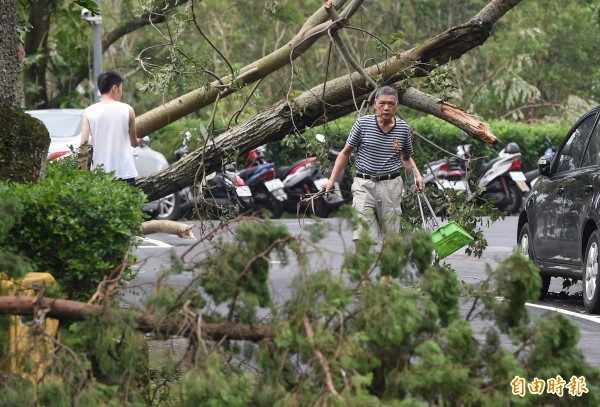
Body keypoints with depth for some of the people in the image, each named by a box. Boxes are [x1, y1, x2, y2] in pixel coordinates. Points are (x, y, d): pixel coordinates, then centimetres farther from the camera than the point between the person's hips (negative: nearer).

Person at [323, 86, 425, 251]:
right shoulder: (363, 123, -3)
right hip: (364, 184, -2)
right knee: (361, 238, -12)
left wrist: (417, 176, 2)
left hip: (391, 186, 2)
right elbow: (345, 153, 7)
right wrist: (331, 180, 2)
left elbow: (406, 158, 20)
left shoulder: (403, 128, 4)